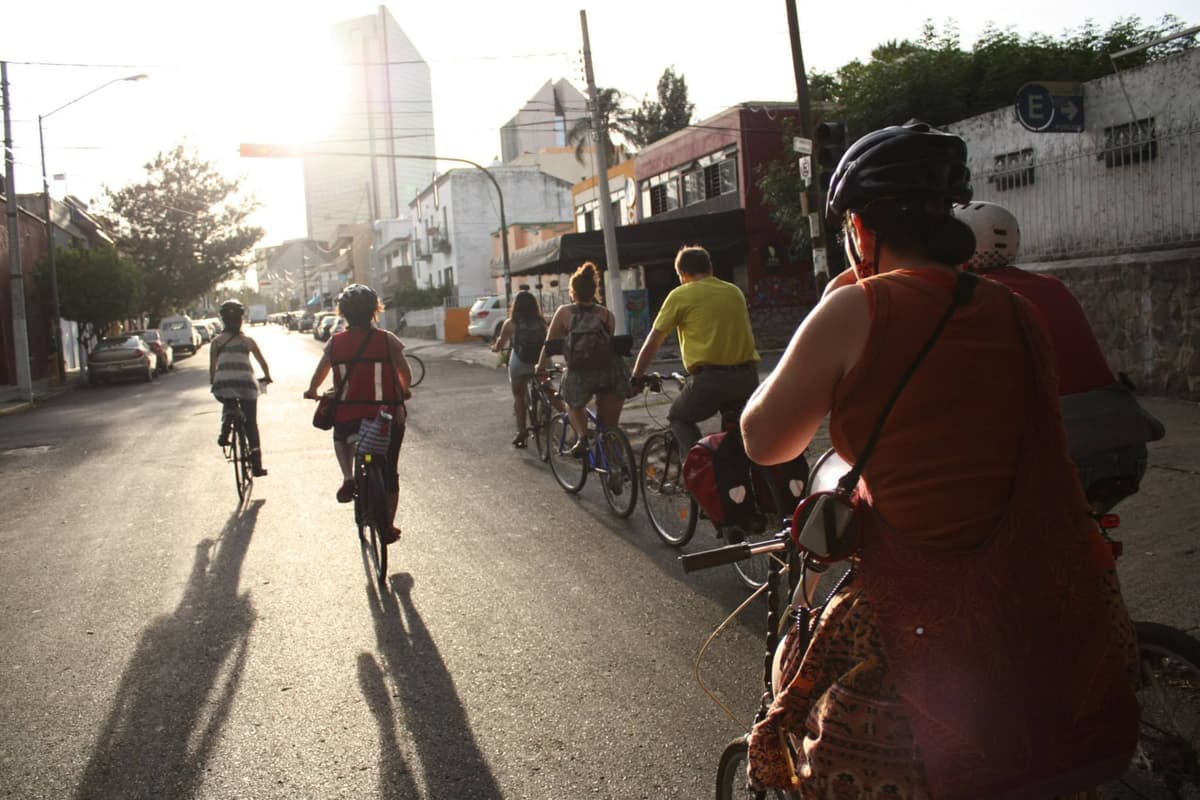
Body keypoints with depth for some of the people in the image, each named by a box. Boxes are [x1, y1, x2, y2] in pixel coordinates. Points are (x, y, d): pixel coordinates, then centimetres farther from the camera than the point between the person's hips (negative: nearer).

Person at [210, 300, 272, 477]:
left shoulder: (216, 341, 8)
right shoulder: (248, 341, 9)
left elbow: (212, 367, 5)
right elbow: (263, 362, 14)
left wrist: (213, 383, 21)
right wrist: (267, 377, 31)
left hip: (223, 384, 0)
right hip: (246, 383, 0)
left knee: (229, 406, 35)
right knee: (251, 424, 11)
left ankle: (225, 431, 6)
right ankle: (256, 465, 6)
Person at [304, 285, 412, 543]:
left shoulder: (335, 342, -1)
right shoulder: (387, 340, -5)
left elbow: (318, 376, 8)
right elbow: (406, 377, 0)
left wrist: (312, 392, 29)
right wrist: (402, 392, 21)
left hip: (348, 416, 1)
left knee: (342, 438, 36)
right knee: (389, 473, 14)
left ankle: (348, 478, 11)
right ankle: (388, 528, 20)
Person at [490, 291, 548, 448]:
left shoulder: (511, 324, -3)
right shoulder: (541, 322, 1)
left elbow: (499, 346, 5)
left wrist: (494, 347, 28)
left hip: (519, 364, -2)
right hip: (540, 364, 2)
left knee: (518, 396, 9)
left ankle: (522, 430, -2)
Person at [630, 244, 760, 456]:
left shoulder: (680, 295, 4)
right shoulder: (735, 291, 17)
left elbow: (653, 342, 7)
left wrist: (636, 377, 18)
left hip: (710, 377, -4)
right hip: (747, 377, 4)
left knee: (679, 419, 19)